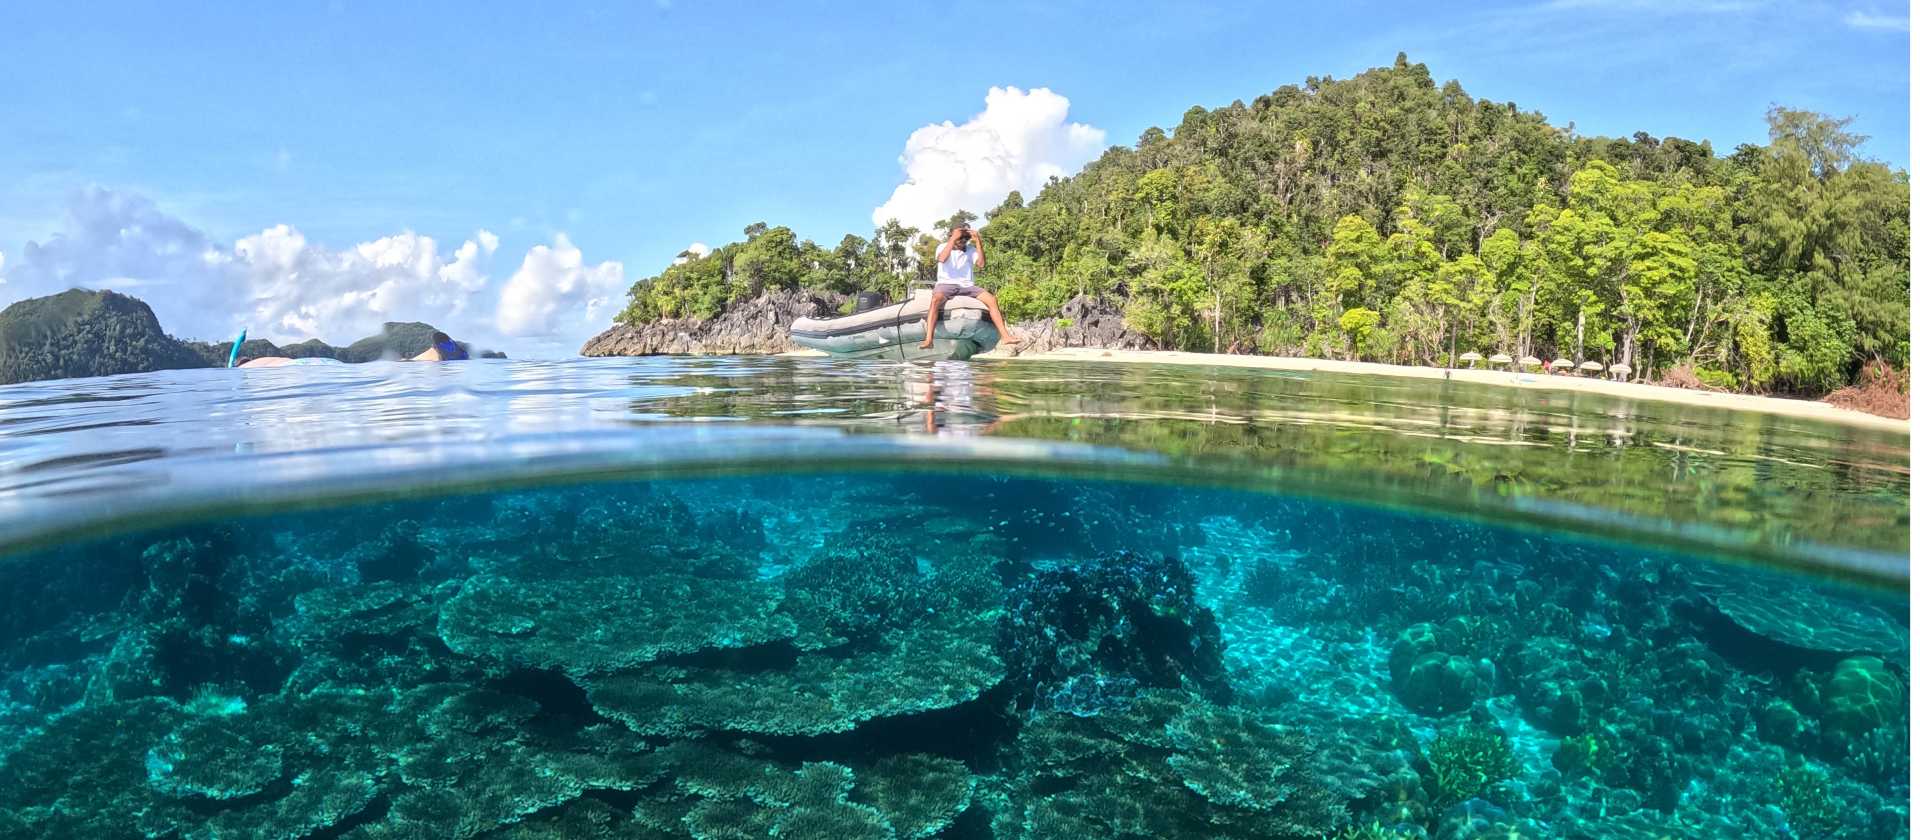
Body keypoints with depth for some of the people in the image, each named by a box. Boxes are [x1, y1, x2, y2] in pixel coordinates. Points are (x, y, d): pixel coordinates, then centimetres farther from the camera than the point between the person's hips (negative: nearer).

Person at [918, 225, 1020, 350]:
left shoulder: (970, 250, 14)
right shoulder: (943, 247, 6)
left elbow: (981, 263, -4)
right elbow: (942, 259, -19)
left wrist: (978, 241, -8)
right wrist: (953, 239, -18)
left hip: (966, 286, 4)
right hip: (946, 284, -3)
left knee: (992, 299, -17)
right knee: (936, 299, -37)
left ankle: (1005, 336, -20)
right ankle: (929, 339, -46)